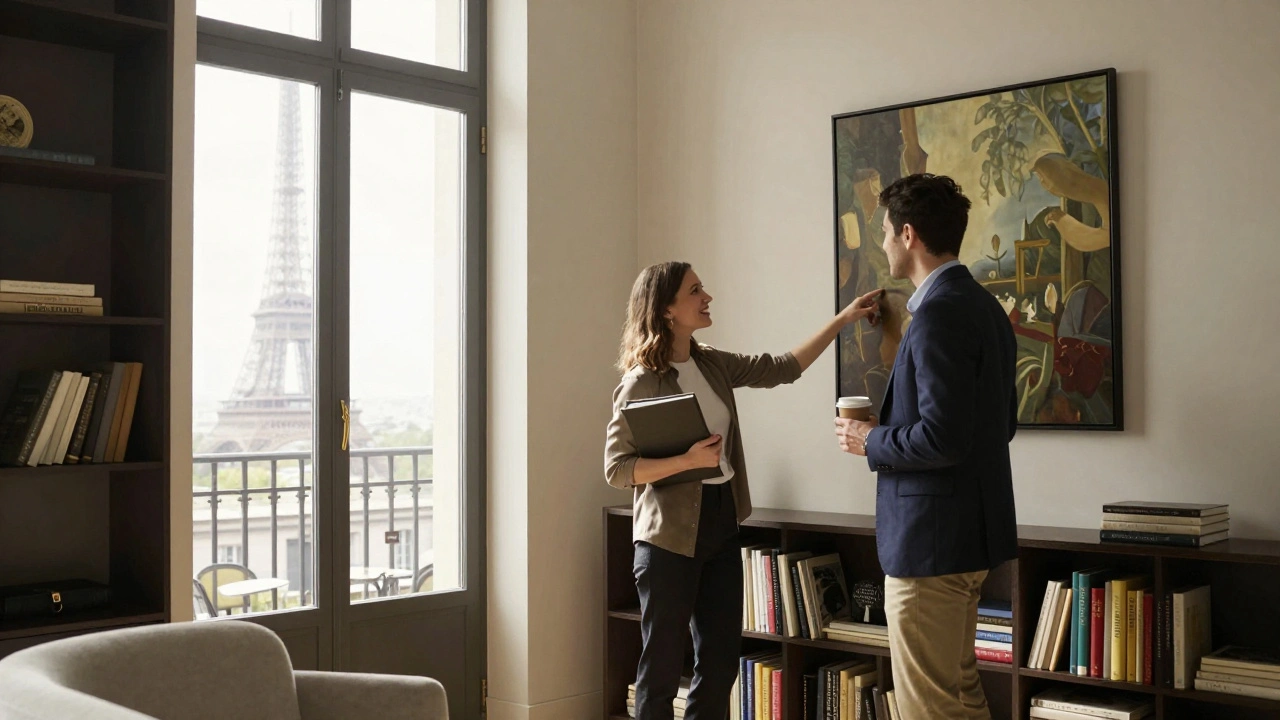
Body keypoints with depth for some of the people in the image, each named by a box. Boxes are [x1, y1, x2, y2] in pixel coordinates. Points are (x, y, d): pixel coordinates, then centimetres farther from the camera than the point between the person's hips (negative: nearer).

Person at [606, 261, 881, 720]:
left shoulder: (712, 364, 7)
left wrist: (844, 319, 12)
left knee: (721, 660, 10)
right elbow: (616, 468, -15)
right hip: (671, 535, -7)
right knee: (663, 663, 3)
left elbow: (783, 369, 14)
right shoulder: (641, 382, -13)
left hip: (722, 525, 7)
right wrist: (689, 460, -25)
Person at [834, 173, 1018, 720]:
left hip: (932, 539, -10)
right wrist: (892, 427, 14)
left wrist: (872, 441, -9)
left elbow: (943, 438, -26)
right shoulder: (985, 307, 11)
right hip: (972, 532, 10)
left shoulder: (939, 314, -19)